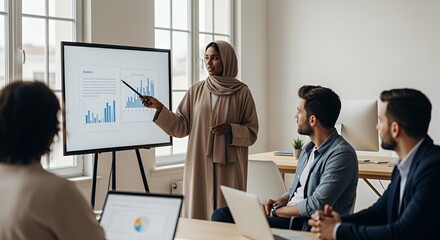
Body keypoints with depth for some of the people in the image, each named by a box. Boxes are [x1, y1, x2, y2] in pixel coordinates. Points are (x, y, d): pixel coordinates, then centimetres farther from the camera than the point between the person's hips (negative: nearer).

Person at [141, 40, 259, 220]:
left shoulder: (242, 92, 1)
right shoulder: (196, 91, 8)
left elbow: (252, 132, 2)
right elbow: (181, 127, 5)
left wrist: (231, 129, -15)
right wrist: (159, 108, -7)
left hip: (228, 168, -2)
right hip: (199, 166, 2)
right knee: (198, 214, 2)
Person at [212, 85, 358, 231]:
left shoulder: (341, 154, -15)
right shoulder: (309, 148, 16)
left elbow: (315, 206, -20)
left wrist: (275, 211, -9)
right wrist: (281, 201, 3)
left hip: (307, 226, -9)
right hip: (289, 216, 9)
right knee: (221, 214, -3)